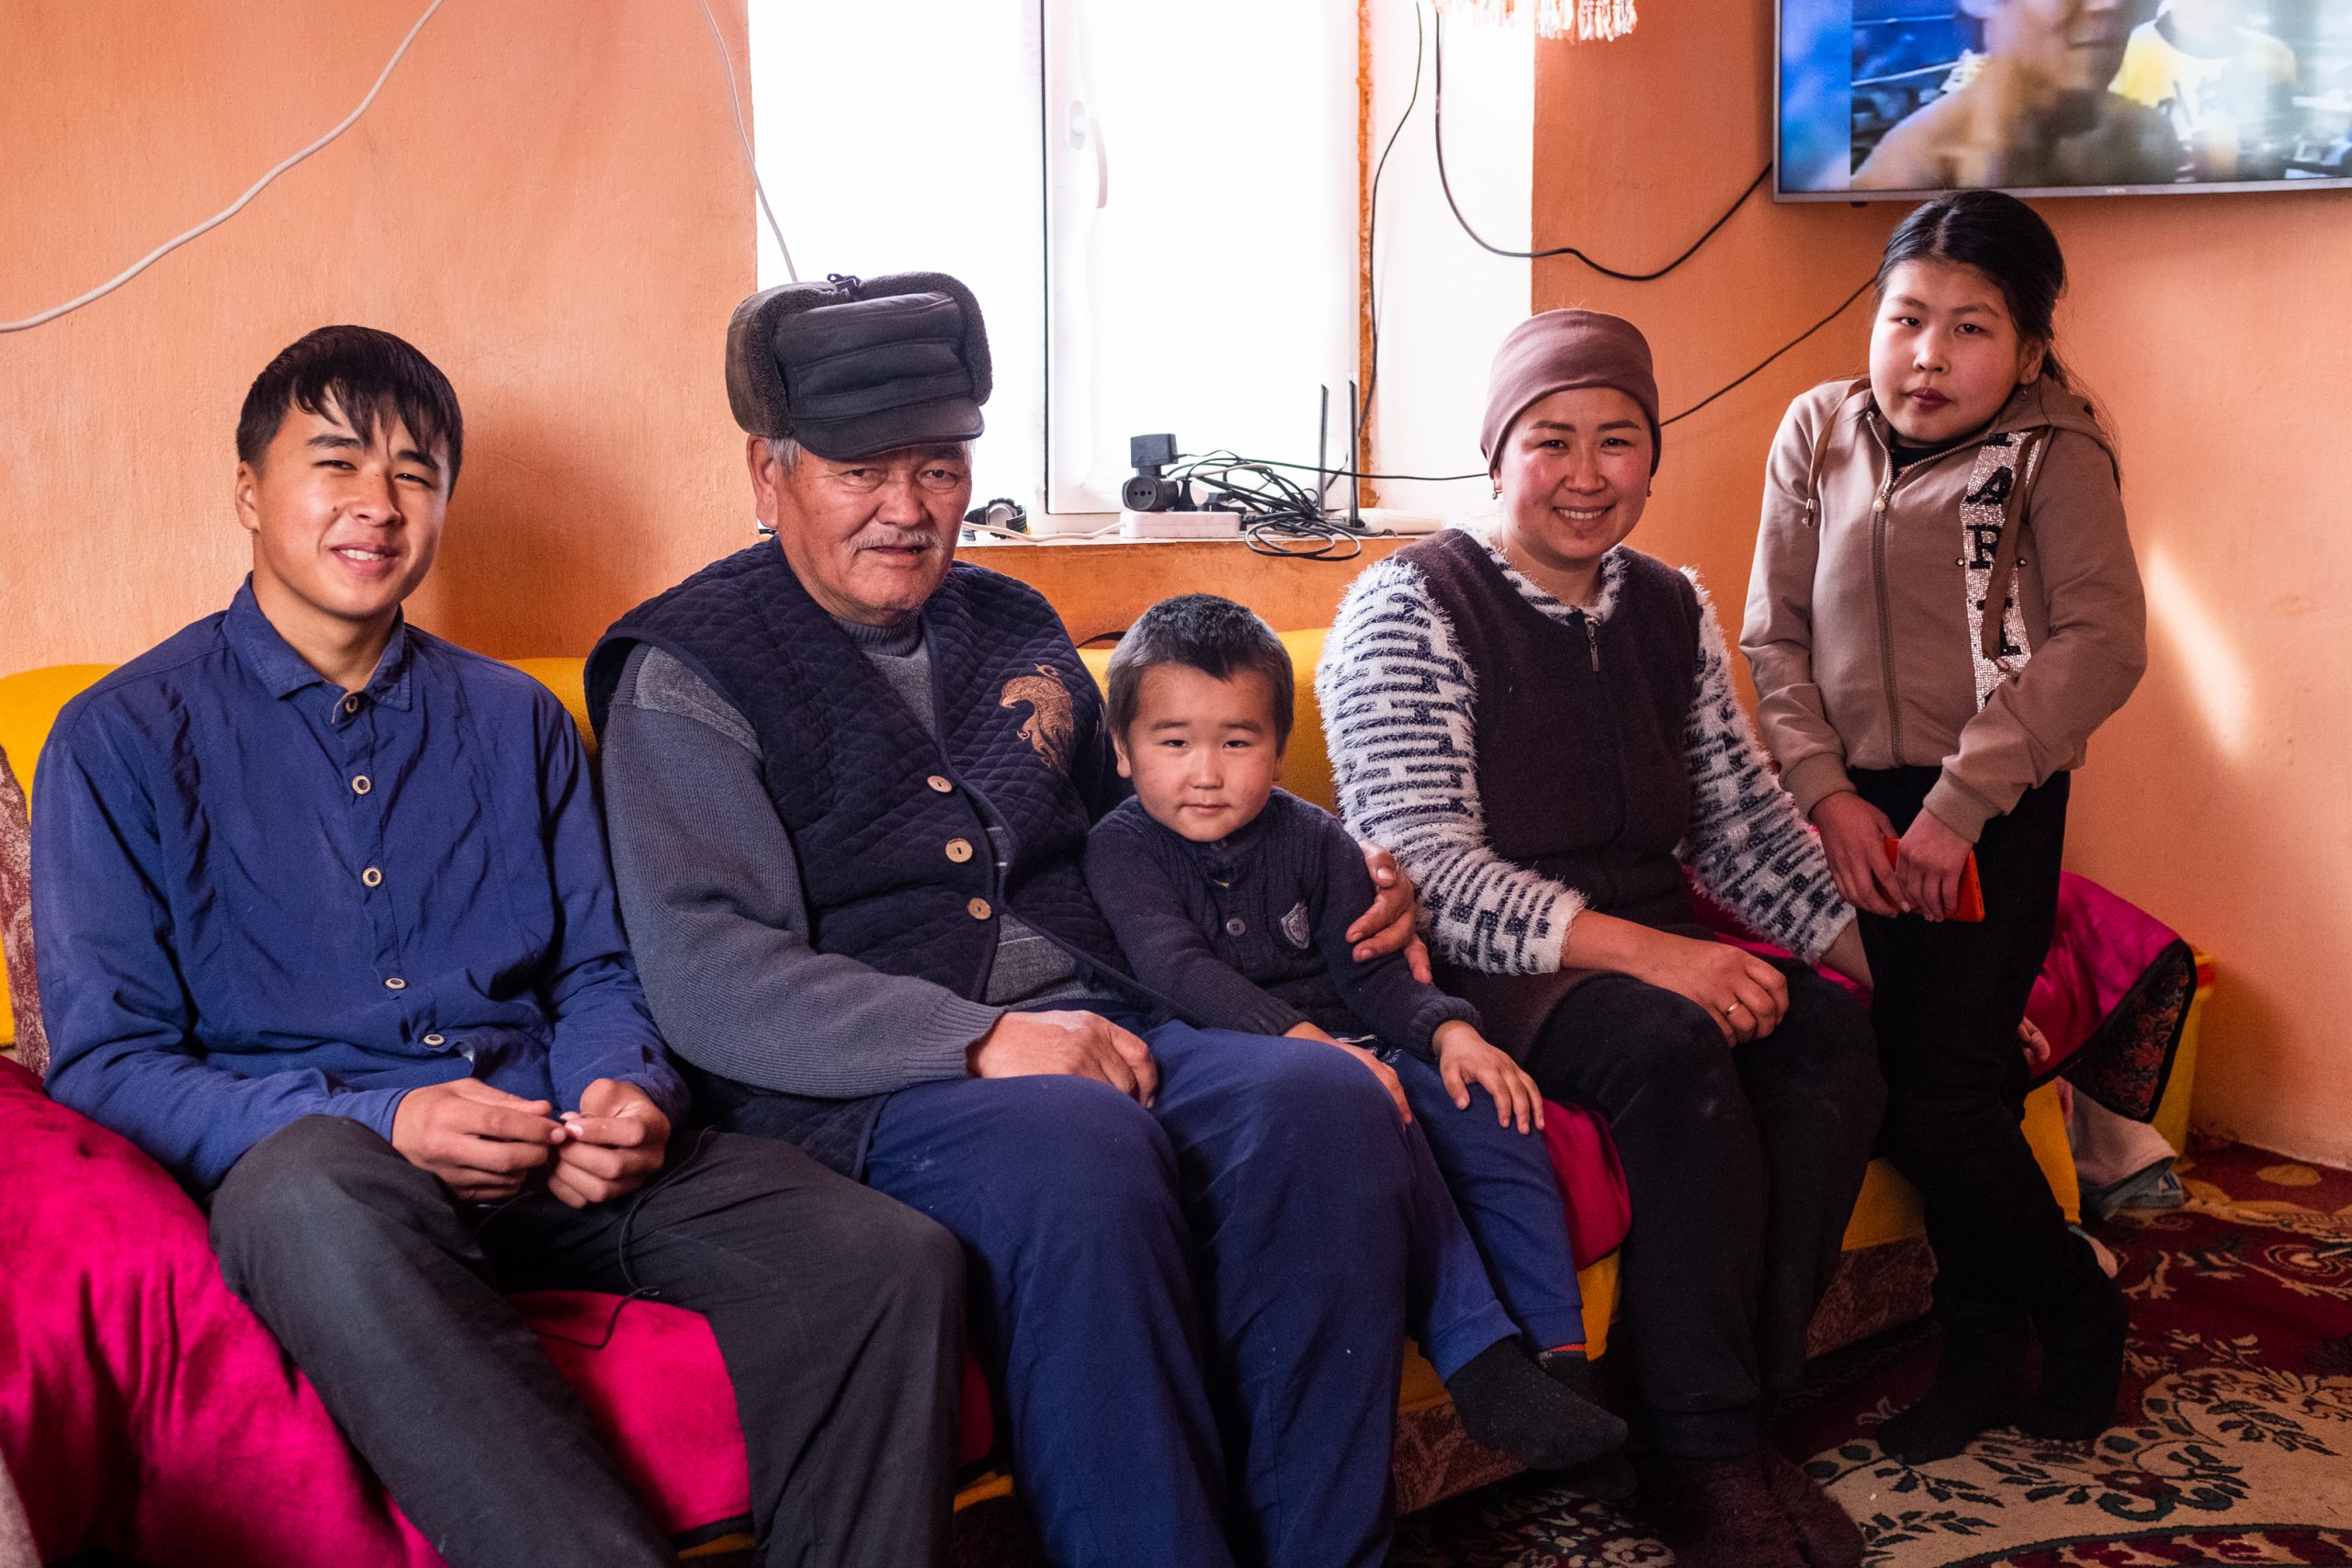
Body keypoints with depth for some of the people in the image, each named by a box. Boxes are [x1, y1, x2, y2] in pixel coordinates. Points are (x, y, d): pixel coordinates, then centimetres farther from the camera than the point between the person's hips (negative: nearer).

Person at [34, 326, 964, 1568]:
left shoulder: (517, 721, 20)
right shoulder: (123, 740, 6)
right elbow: (102, 1059, -1)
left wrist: (625, 1095, -6)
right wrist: (382, 1121, -16)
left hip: (547, 1159, 4)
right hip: (310, 1158, -3)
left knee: (898, 1259, -23)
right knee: (319, 1204, -43)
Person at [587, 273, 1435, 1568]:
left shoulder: (1014, 627, 22)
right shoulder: (688, 675, 2)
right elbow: (710, 984, -10)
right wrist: (981, 1041, -21)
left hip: (1093, 1027, 6)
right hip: (855, 1093, -5)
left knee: (1325, 1100, -23)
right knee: (1079, 1149, -36)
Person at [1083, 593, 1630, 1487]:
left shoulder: (1311, 838, 9)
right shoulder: (1122, 849, -6)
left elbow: (1370, 969, 7)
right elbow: (1176, 968, -22)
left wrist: (1448, 1029, -15)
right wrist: (1303, 1040, -36)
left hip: (1340, 1043, 6)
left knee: (1494, 1114, -16)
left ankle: (1559, 1357, -11)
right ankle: (1481, 1363, -32)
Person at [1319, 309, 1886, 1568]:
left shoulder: (1671, 612, 13)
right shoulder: (1411, 609, -8)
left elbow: (1747, 829, 16)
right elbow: (1430, 873, -18)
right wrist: (1647, 954, -27)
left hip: (1650, 952, 6)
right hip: (1468, 975, -6)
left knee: (1831, 1035, -21)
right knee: (1673, 1046, -32)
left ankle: (1745, 1417, -12)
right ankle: (1702, 1462, -19)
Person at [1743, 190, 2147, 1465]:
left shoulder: (2052, 454, -4)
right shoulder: (1818, 433, 6)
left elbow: (2100, 644, -13)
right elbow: (1774, 638, 6)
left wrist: (1956, 803, -18)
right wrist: (1829, 795, -6)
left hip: (1990, 817, -3)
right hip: (1852, 809, 4)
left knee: (1945, 1091, -9)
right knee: (1893, 1082, 1)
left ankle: (2071, 1310, 19)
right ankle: (1983, 1346, 21)